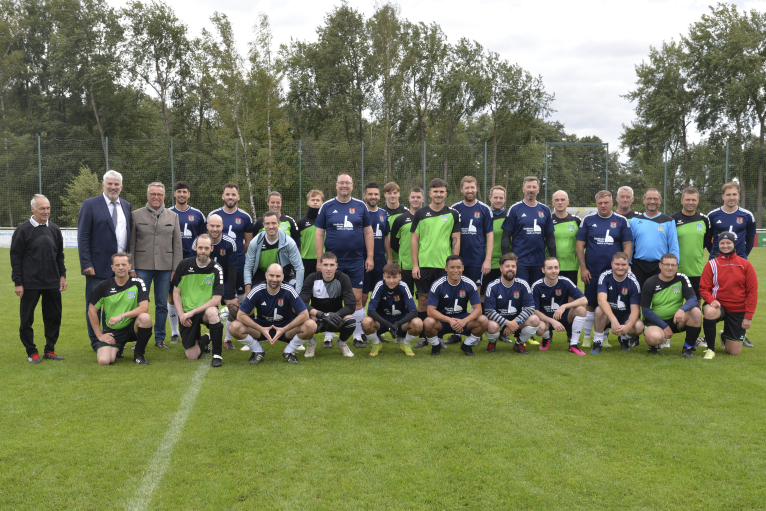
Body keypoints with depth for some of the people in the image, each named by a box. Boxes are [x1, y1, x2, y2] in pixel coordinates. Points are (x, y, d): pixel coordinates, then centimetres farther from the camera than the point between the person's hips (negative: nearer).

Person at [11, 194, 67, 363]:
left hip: (52, 283, 4)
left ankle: (50, 350, 20)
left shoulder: (54, 229, 8)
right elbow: (15, 258, -4)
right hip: (30, 283, -4)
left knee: (54, 316, 8)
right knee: (26, 319, 3)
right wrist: (18, 282, -7)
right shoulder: (23, 230, -5)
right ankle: (31, 352, 15)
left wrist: (62, 275, 10)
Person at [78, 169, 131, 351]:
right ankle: (96, 342, 16)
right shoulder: (90, 205, -2)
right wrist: (86, 264, -13)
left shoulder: (126, 206, 12)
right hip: (98, 266, -4)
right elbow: (83, 237, -6)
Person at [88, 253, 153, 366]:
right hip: (112, 332, 1)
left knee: (145, 318, -34)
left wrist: (122, 316, -26)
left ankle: (139, 354, -9)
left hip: (132, 327, -1)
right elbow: (92, 311, 4)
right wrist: (100, 335, 0)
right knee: (103, 361, -22)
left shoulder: (137, 283, -7)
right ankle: (118, 349, 19)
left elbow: (144, 308, -17)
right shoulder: (104, 287, -4)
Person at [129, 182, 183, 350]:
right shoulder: (136, 215, 5)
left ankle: (160, 338, 17)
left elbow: (177, 245, 8)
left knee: (162, 305, 6)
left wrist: (176, 269, 1)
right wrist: (131, 268, -3)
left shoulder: (173, 216, 10)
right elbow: (131, 244, 3)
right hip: (142, 266, -1)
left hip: (165, 267, 1)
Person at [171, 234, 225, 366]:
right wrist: (181, 314, -9)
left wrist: (192, 312, -20)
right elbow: (176, 292, 4)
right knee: (192, 356, -6)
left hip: (205, 311, -2)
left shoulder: (216, 269, -9)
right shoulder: (184, 265, -3)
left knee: (212, 312, -40)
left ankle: (217, 355, -24)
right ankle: (205, 340, 31)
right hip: (187, 314, 2)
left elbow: (216, 300, -15)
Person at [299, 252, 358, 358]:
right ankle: (311, 343, 3)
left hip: (336, 321, 0)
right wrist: (322, 315, -36)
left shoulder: (343, 279, -12)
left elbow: (351, 306, -19)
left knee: (351, 321, -32)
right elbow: (302, 303, -22)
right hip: (317, 319, 0)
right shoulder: (312, 278, -12)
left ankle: (342, 342, 5)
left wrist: (335, 315, -34)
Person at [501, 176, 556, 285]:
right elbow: (506, 236, -1)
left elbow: (550, 237, 13)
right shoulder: (514, 209, 0)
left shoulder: (545, 210, 10)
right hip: (520, 261, -3)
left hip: (539, 262, 4)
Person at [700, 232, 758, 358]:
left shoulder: (745, 265, -1)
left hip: (739, 312, 1)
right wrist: (711, 300, -24)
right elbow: (703, 288, -3)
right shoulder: (712, 264, -1)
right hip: (719, 306, -1)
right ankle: (710, 349, -18)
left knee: (734, 352, 1)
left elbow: (752, 291, -1)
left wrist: (748, 316, -7)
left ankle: (725, 336, 40)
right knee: (709, 311, -39)